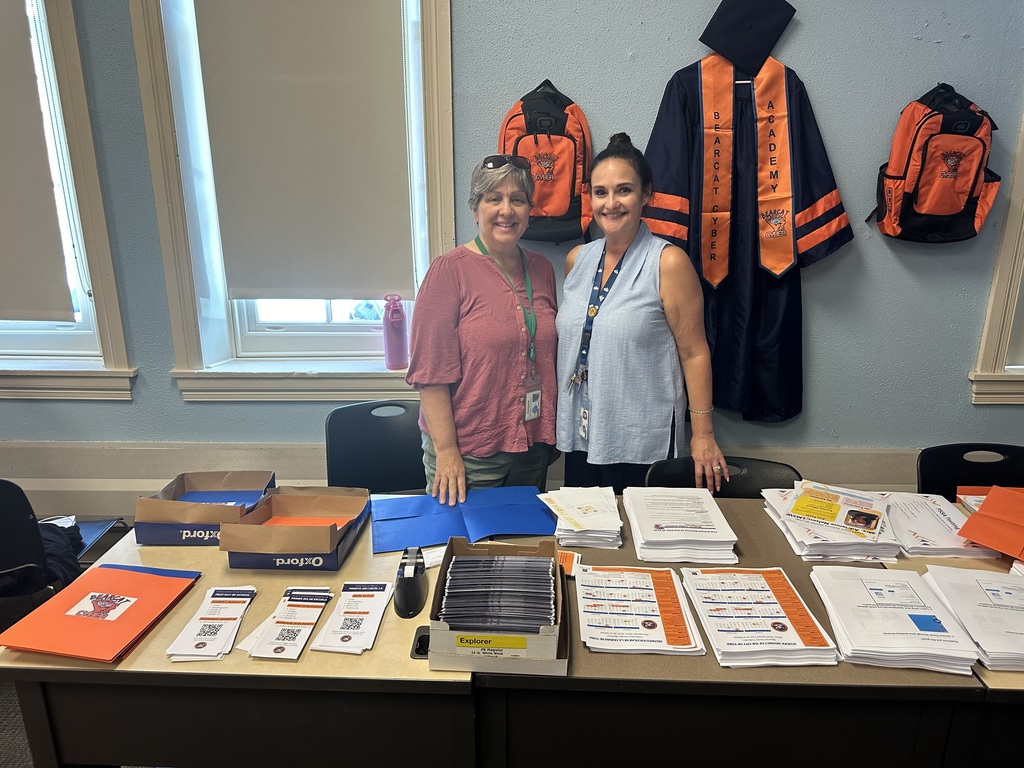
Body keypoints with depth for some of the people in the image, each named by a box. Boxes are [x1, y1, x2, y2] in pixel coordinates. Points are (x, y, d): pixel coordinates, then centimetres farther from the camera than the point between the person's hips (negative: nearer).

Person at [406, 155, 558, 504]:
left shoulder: (542, 269, 7)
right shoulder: (449, 271, -12)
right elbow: (432, 371, -15)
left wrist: (552, 432, 14)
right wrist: (446, 452, -18)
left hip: (533, 447, 6)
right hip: (469, 455, -5)